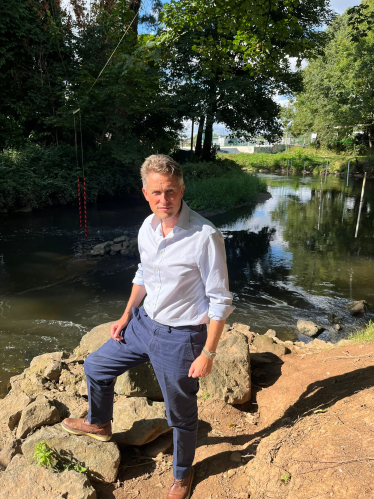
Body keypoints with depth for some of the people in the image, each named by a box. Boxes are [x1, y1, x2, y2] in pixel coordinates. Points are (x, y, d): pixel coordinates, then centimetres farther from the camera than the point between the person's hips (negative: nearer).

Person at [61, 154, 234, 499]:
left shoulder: (205, 237, -25)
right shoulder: (147, 228, -4)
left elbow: (220, 301, -19)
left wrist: (208, 353, -18)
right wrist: (127, 315, 16)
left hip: (180, 338, -6)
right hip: (143, 324, 7)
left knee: (181, 415, 14)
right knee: (96, 367, 22)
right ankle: (99, 423, 53)